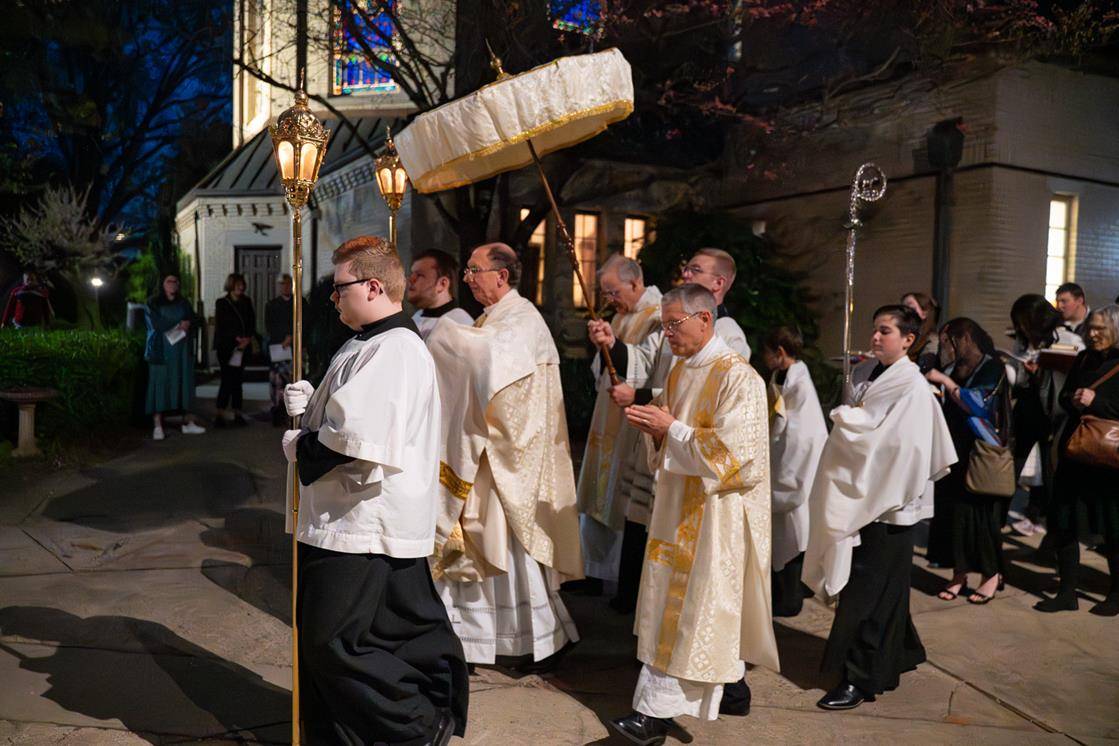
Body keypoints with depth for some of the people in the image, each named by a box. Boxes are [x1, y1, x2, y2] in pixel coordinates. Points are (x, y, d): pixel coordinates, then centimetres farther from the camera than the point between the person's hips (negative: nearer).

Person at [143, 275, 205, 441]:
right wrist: (179, 325, -6)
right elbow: (156, 324, -9)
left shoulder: (184, 303, 17)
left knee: (184, 383, 1)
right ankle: (157, 425, -9)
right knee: (159, 385, -7)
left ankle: (188, 422, 5)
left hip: (182, 351, 4)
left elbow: (195, 321, 8)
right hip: (161, 350, -4)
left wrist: (187, 324, -13)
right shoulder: (153, 303, 5)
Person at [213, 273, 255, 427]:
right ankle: (220, 415, -4)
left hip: (242, 347, 4)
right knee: (227, 380, -8)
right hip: (226, 347, -4)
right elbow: (220, 327, -5)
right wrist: (236, 339, -13)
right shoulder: (222, 303, -1)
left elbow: (252, 322, 10)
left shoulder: (246, 302, 12)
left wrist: (248, 339, -7)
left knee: (237, 380, 5)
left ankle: (237, 414, 8)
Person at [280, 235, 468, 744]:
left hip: (362, 527, -10)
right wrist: (311, 404, 5)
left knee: (333, 642, -1)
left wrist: (298, 447, -10)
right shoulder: (373, 344, 15)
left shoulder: (391, 351, -19)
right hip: (372, 520, 10)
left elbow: (355, 440, -27)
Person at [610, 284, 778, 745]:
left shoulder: (737, 377, -16)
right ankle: (731, 682, 30)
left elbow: (728, 451, -21)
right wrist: (655, 430, -4)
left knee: (693, 608, -2)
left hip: (714, 513, -8)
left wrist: (670, 426, -18)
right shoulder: (680, 372, 10)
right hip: (680, 507, 9)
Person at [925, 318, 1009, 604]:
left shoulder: (992, 367, -6)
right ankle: (960, 572, 12)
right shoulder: (955, 368, 11)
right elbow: (942, 406, 17)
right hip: (955, 453, 6)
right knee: (952, 511, 3)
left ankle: (992, 574, 14)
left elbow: (977, 402, -18)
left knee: (979, 512, -1)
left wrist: (945, 381, -16)